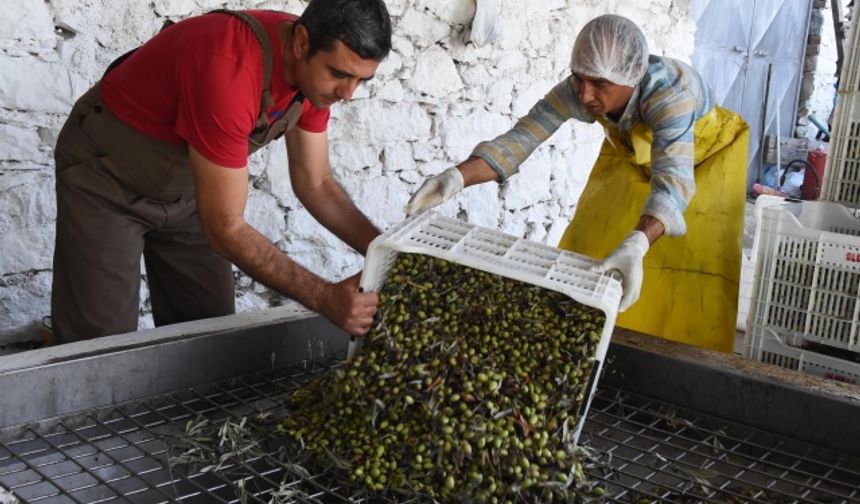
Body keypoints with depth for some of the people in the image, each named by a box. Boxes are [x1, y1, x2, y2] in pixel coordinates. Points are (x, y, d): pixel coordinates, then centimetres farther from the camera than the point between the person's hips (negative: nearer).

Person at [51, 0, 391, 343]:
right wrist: (325, 298, -35)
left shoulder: (315, 69, -15)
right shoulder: (229, 72, -39)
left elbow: (315, 183, -4)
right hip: (105, 176, -6)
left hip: (186, 183, 7)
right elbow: (224, 227, -34)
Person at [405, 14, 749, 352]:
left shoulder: (669, 89, -42)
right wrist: (457, 177, -52)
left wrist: (636, 245, -71)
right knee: (592, 247, 0)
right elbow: (519, 139, -34)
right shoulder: (576, 91, -30)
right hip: (632, 156, 4)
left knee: (695, 262, -12)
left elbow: (672, 179, -52)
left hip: (705, 155, -4)